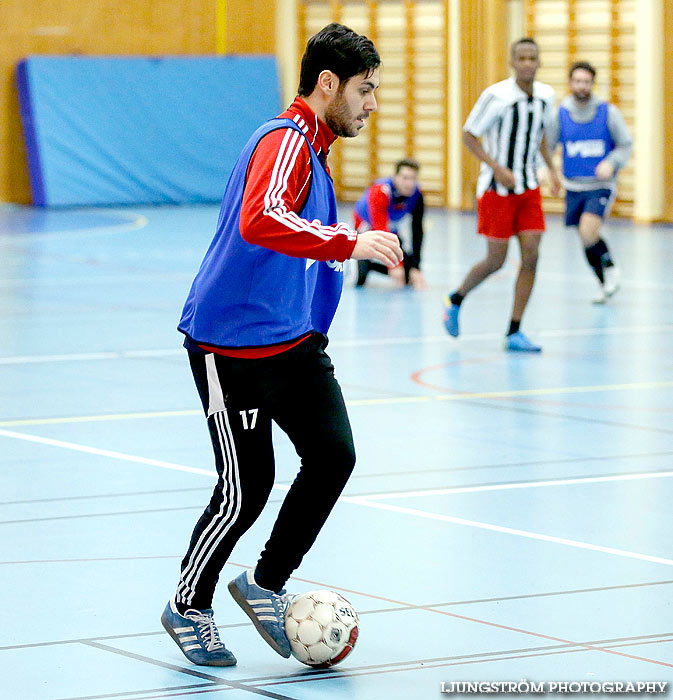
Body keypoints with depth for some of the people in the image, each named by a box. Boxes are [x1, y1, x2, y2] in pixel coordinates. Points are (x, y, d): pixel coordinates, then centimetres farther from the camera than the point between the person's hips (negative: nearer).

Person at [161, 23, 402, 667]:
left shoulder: (311, 145, 15)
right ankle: (188, 608, 17)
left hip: (294, 341, 9)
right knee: (246, 488, -4)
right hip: (232, 345, -9)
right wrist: (348, 243, -38)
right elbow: (260, 223, -37)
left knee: (333, 455, -3)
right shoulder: (285, 141, -18)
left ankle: (265, 584, 13)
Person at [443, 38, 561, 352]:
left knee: (531, 255, -6)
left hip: (528, 187, 5)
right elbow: (469, 135, -11)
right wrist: (497, 168, -21)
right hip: (496, 189, -5)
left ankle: (514, 333, 0)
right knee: (495, 260, -2)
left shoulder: (545, 96, 2)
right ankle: (455, 301, 28)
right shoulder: (496, 96, -17)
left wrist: (551, 168, 9)